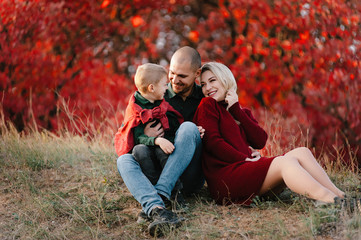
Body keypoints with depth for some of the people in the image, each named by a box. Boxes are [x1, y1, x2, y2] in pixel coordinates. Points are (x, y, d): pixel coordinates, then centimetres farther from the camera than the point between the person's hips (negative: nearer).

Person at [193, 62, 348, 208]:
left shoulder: (243, 112, 26)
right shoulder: (207, 106, 7)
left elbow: (260, 141, 7)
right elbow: (212, 142, -7)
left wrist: (236, 110, 3)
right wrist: (245, 158, -13)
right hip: (225, 177, -7)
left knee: (301, 152, -11)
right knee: (285, 162, -27)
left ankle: (339, 195, -30)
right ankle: (331, 202, -48)